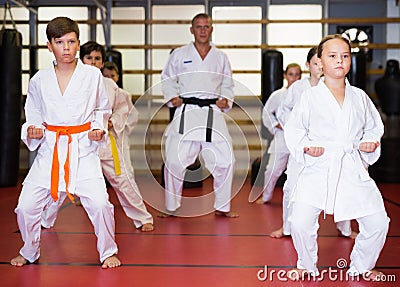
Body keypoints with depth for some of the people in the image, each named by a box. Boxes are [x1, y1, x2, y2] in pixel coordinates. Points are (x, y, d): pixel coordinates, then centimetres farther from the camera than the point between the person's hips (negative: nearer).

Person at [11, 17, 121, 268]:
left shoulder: (93, 75, -2)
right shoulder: (39, 80, 2)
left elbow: (103, 109, 12)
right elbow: (33, 114, 12)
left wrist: (99, 129, -6)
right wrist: (33, 131, -8)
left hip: (84, 149, -2)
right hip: (50, 150, 2)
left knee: (99, 203, -15)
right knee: (26, 205, 0)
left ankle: (108, 252, 12)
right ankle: (30, 252, 29)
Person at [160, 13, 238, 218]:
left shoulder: (220, 57, 12)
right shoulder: (179, 54, 6)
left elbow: (228, 84, 19)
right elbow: (167, 78, 14)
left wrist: (226, 99, 1)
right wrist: (173, 97, -2)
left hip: (213, 114, 2)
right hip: (186, 114, -2)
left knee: (225, 161, 0)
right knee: (174, 161, -4)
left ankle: (222, 207, 18)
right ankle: (172, 207, 15)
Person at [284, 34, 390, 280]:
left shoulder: (359, 97, 9)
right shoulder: (310, 97, 0)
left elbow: (374, 126, 20)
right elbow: (293, 129, 6)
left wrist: (370, 141, 1)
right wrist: (305, 146, -11)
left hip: (354, 170, 3)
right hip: (318, 169, -2)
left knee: (378, 223, 0)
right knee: (300, 223, -14)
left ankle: (362, 265, 30)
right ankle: (307, 265, 18)